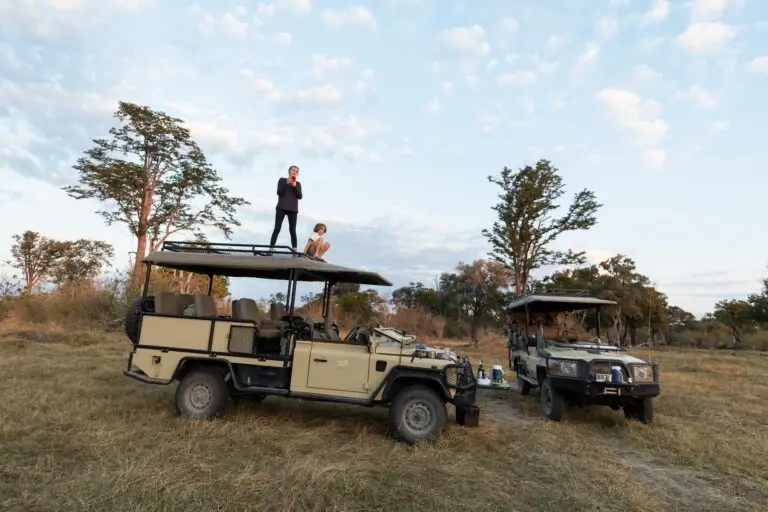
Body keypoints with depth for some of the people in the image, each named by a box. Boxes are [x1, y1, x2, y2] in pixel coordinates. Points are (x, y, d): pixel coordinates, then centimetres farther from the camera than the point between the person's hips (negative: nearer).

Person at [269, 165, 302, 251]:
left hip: (293, 209, 2)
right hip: (281, 208, -2)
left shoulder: (298, 183, 14)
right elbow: (279, 192, -5)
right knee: (277, 228, -6)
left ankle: (294, 249, -7)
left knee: (292, 230, -3)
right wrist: (287, 183, -13)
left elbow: (300, 196, 1)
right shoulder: (282, 180, 8)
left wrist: (295, 186, -11)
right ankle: (271, 248, -8)